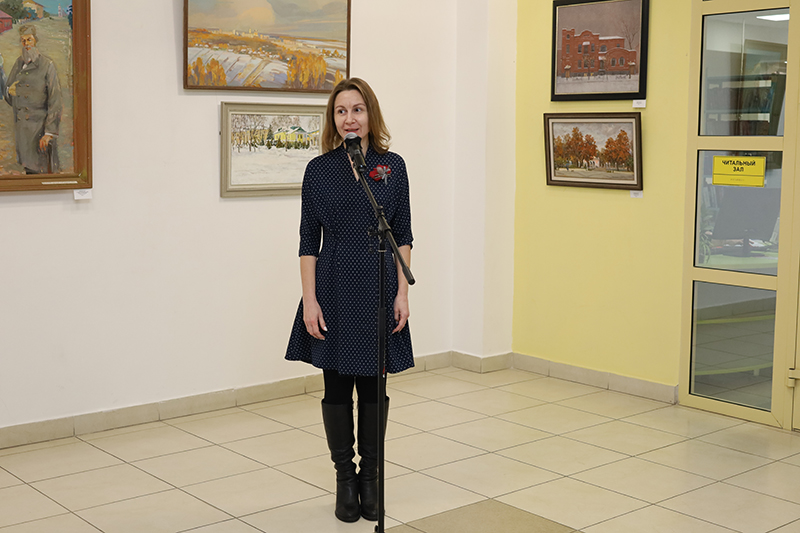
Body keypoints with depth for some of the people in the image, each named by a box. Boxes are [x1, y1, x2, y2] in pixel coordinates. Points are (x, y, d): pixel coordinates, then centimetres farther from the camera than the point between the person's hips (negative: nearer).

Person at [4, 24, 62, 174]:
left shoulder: (47, 65, -7)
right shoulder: (18, 64, 11)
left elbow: (55, 101, -10)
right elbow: (7, 93, 23)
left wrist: (49, 132, -15)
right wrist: (10, 91, -4)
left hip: (39, 126, -5)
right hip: (21, 127, 5)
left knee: (41, 170, -6)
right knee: (29, 169, 10)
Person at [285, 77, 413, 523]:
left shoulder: (392, 166, 2)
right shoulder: (319, 169, 0)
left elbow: (402, 236, 4)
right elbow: (309, 240, -1)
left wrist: (403, 293, -4)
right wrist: (309, 299, -8)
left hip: (378, 288, 1)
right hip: (334, 288, 0)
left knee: (372, 385, 8)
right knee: (337, 385, 6)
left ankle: (370, 477, 22)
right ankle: (345, 478, 21)